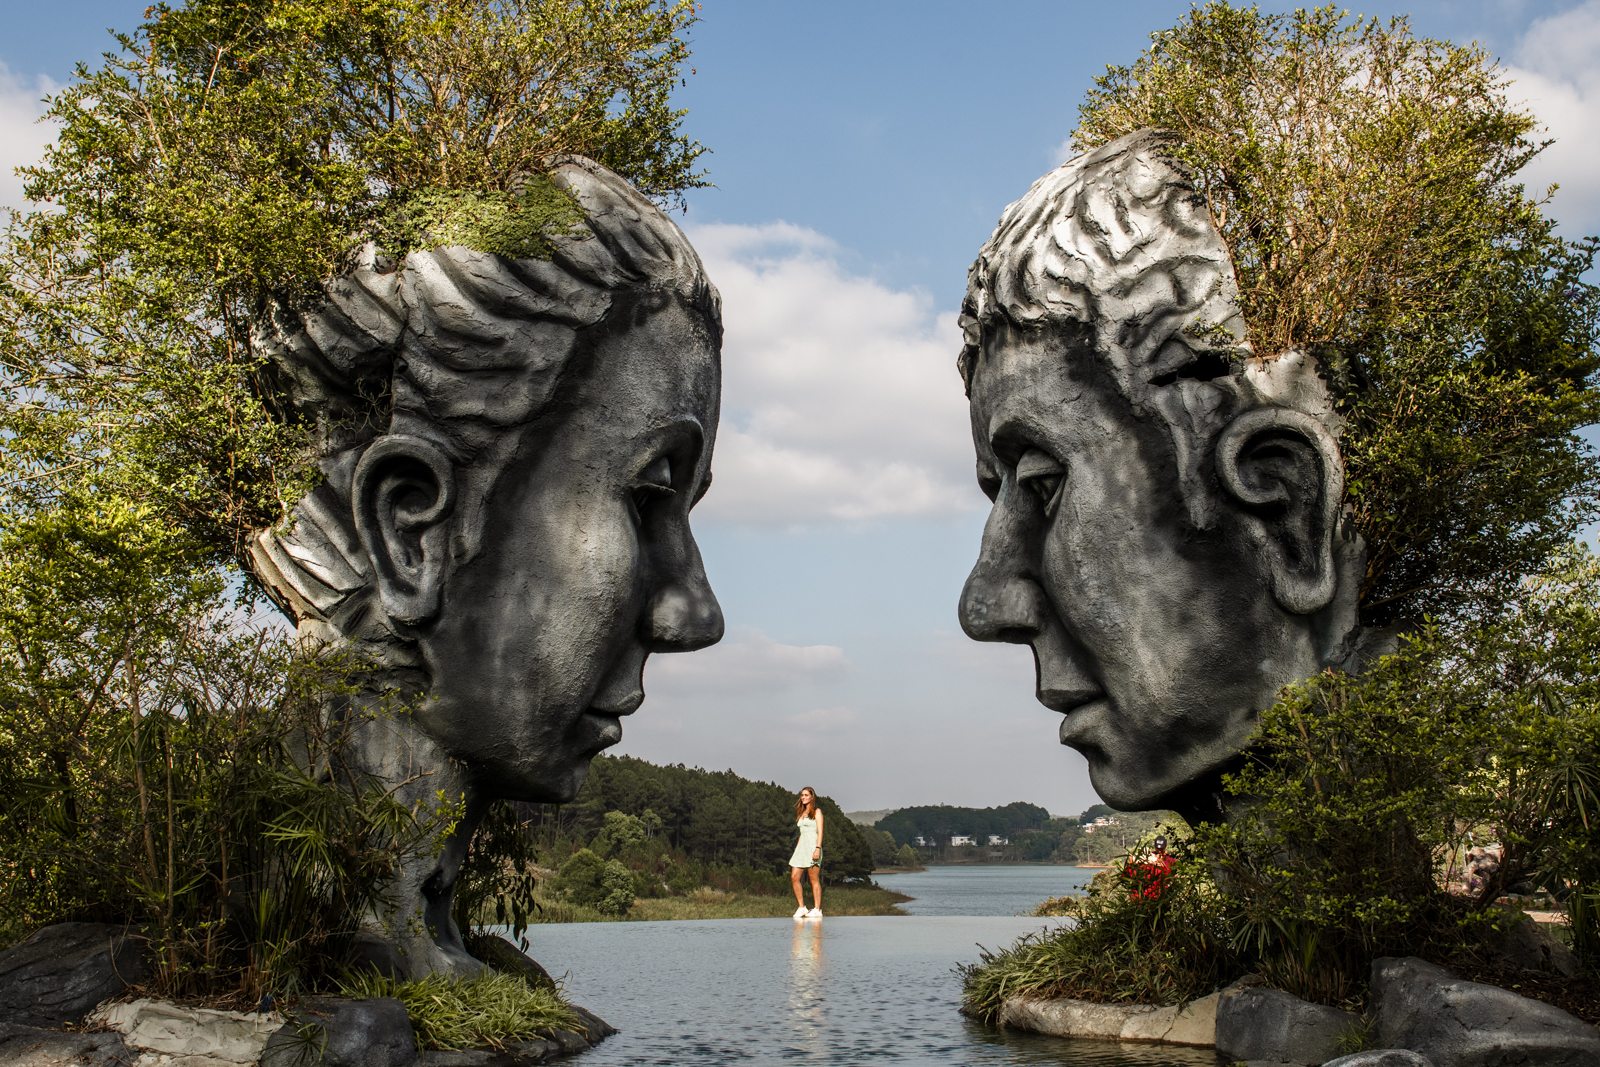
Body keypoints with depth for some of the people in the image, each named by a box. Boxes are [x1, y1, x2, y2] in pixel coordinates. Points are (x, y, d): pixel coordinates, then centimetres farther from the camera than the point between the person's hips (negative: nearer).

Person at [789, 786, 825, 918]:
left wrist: (817, 849, -18)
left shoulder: (817, 812, 0)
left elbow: (820, 832, -7)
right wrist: (797, 848, 15)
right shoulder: (802, 813, 20)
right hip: (801, 847, 7)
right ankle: (801, 908, 2)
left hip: (812, 846, -7)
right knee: (794, 877, -3)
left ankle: (817, 910, -4)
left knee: (814, 879, -6)